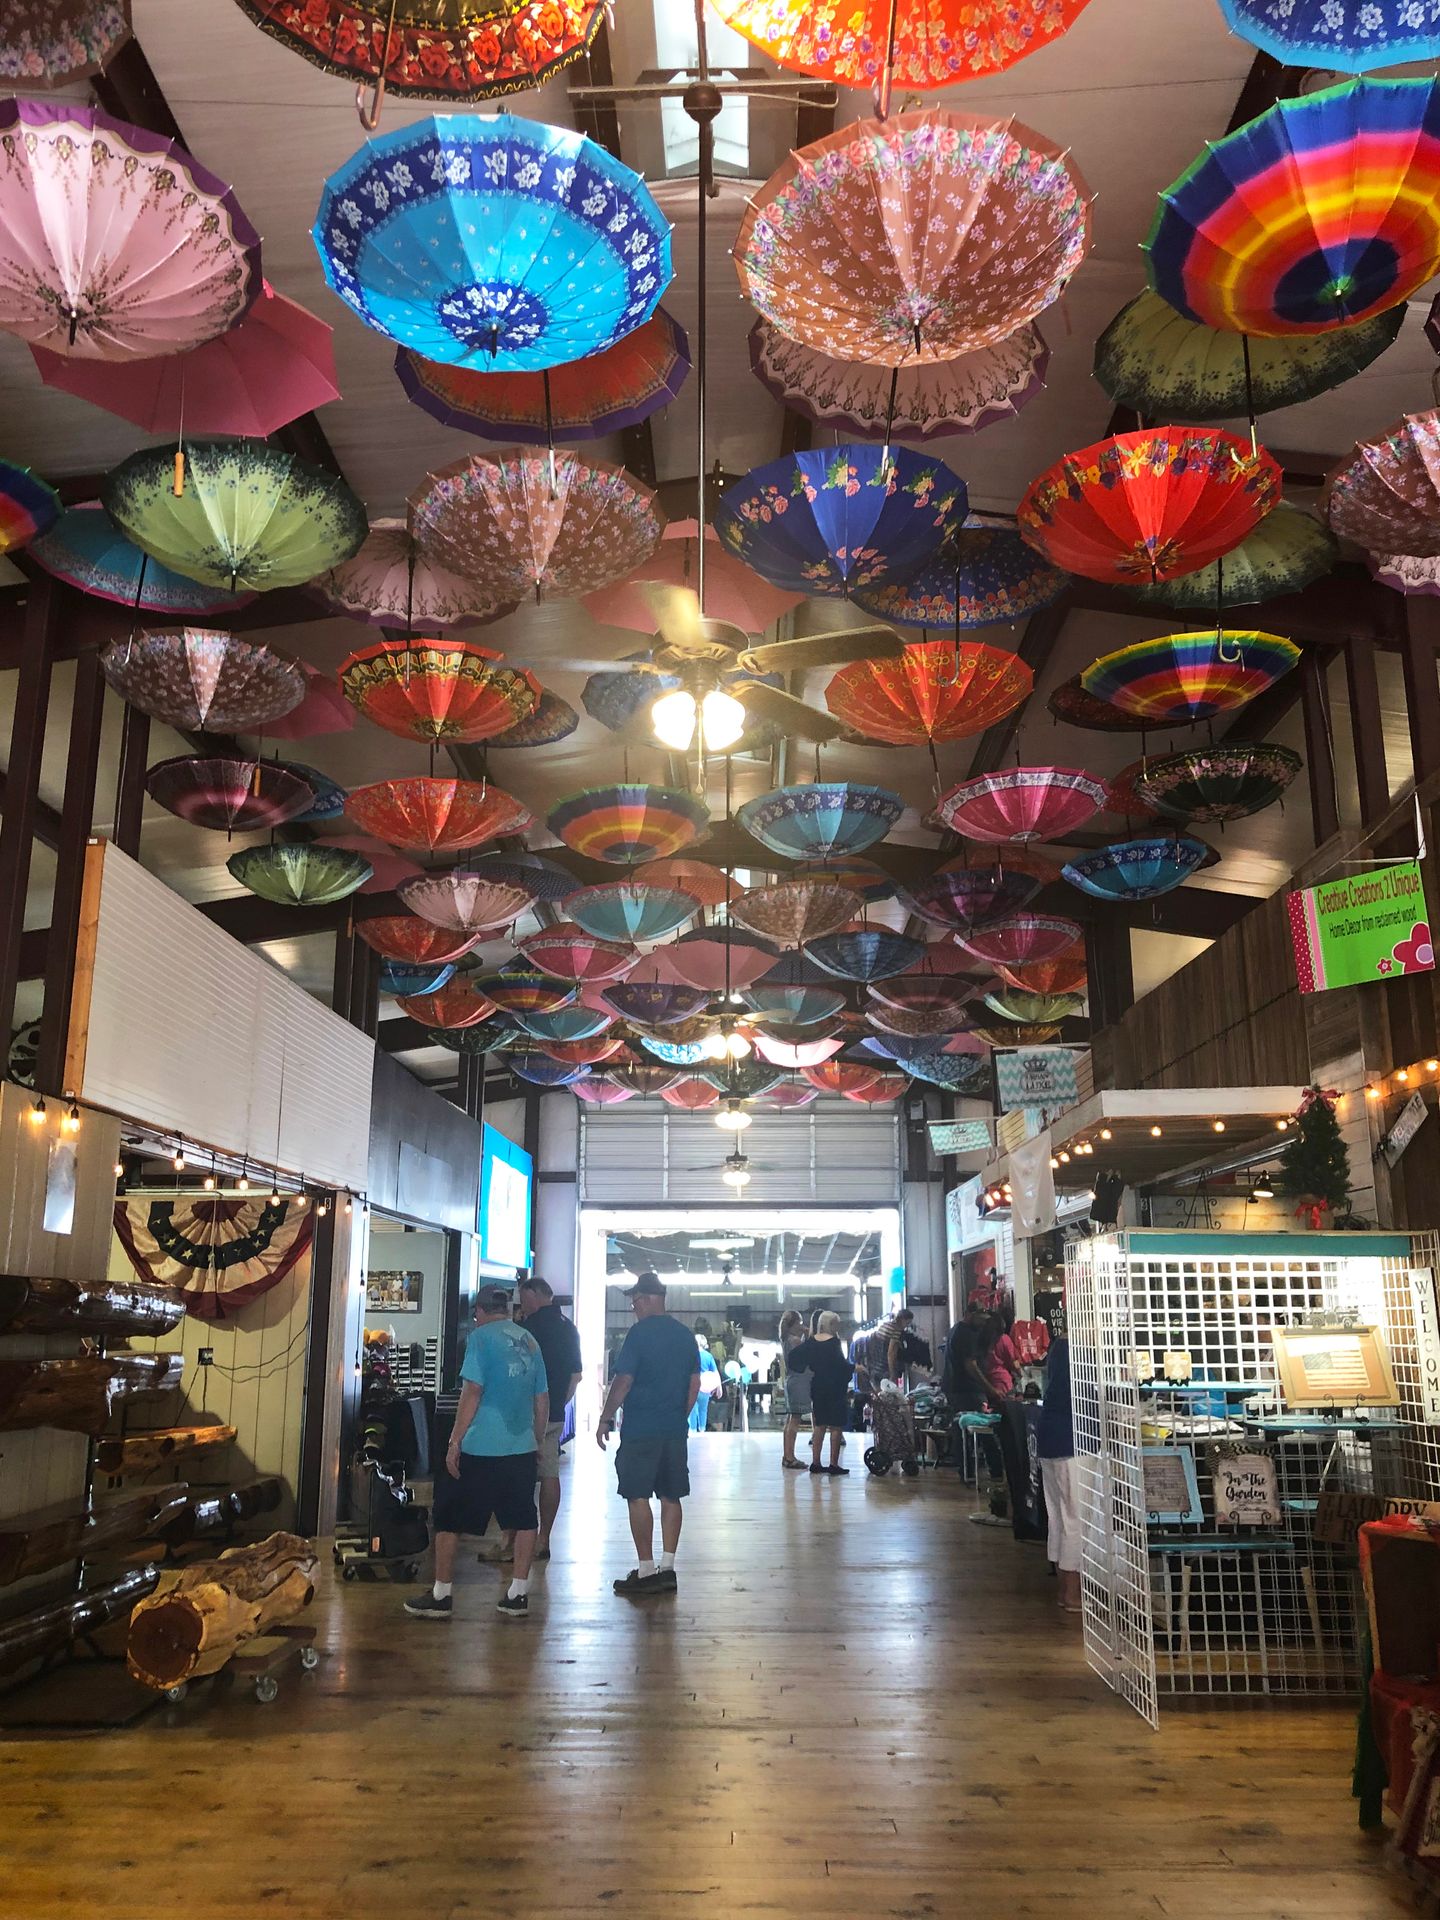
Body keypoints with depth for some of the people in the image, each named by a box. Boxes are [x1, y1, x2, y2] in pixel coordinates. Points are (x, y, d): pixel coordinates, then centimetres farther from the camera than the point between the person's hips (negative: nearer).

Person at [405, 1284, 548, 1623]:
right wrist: (539, 1442, 24)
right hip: (522, 1447, 5)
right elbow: (542, 1399, 14)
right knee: (523, 1520, 12)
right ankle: (518, 1595, 13)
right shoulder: (529, 1341, 11)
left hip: (481, 1447, -5)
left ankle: (440, 1596, 12)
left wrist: (454, 1442, -10)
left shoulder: (481, 1336, -5)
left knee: (449, 1518, 7)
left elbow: (472, 1392, -13)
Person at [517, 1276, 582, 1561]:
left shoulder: (531, 1324, -12)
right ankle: (543, 1541, 12)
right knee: (550, 1475, 8)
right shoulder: (569, 1327, 12)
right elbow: (576, 1375, 17)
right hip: (555, 1416, 7)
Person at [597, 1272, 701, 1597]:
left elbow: (623, 1381, -13)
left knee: (638, 1497, 0)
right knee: (671, 1497, 10)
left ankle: (646, 1571, 1)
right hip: (675, 1430, 7)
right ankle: (667, 1568, 12)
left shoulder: (640, 1333, -10)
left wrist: (605, 1419, -6)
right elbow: (695, 1384, 14)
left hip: (641, 1430, -6)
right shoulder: (686, 1335, 10)